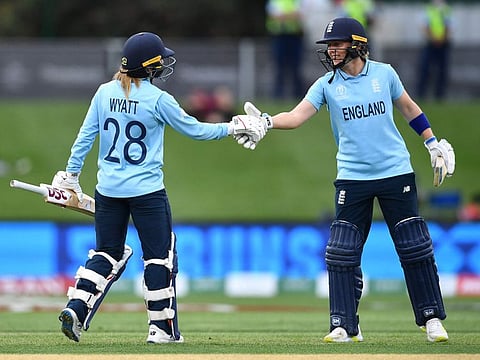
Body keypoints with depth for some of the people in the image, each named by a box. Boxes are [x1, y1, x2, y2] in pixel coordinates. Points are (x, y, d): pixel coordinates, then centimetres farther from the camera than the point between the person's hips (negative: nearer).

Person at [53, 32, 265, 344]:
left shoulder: (105, 93, 2)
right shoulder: (158, 99, -11)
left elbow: (85, 136, 4)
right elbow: (196, 130, -4)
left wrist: (71, 174, 12)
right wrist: (234, 128, 8)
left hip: (108, 189, 5)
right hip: (147, 190, -5)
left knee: (107, 254, 14)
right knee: (160, 256, 6)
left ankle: (76, 308, -2)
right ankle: (162, 327, 8)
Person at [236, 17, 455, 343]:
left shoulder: (384, 73, 2)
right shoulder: (327, 84, 0)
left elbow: (409, 108, 15)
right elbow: (297, 116, -12)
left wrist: (433, 144, 13)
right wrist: (265, 121, -30)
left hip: (396, 172, -1)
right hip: (352, 178, 1)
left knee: (415, 248, 0)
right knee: (341, 252, -5)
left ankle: (432, 318, 11)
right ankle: (345, 326, 1)